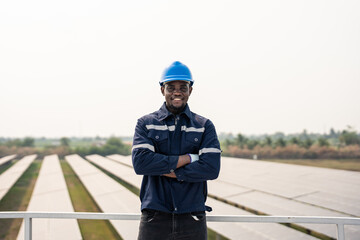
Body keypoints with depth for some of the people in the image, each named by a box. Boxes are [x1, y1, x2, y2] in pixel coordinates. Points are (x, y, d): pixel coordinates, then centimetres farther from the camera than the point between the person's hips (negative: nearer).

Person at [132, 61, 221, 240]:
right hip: (154, 218, 0)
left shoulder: (204, 126, 7)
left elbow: (211, 168, -7)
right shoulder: (146, 123, 6)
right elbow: (140, 162, -10)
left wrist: (165, 170, -10)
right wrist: (187, 158, -11)